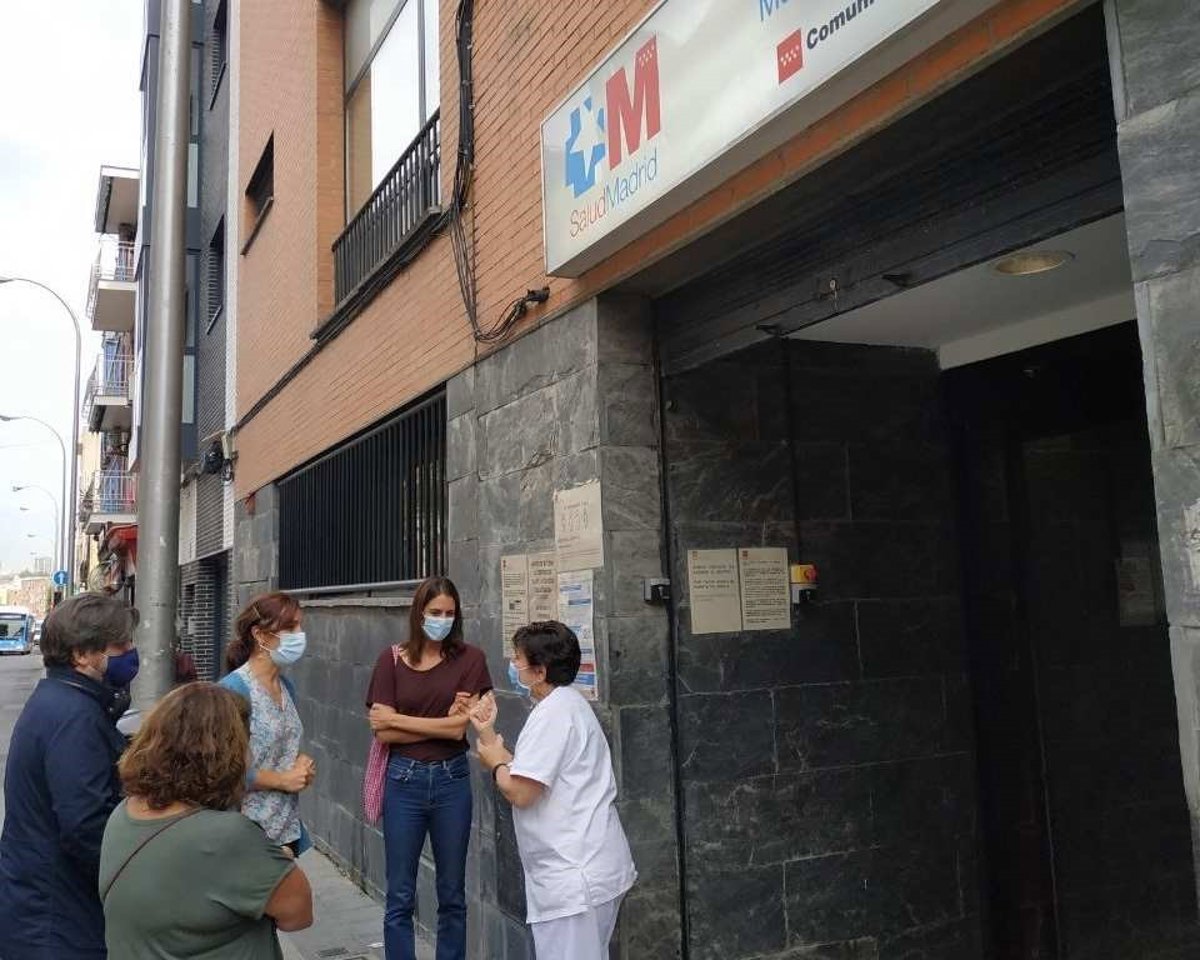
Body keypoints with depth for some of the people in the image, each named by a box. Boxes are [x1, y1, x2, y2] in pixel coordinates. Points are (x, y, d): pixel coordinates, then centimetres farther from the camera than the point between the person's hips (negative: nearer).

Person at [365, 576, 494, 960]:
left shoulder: (470, 659, -4)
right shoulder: (392, 660, -2)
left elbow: (459, 727, -12)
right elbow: (382, 732, -8)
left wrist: (397, 718, -8)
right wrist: (441, 723, -12)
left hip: (452, 779, 0)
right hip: (404, 780, 0)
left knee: (452, 894, 13)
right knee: (400, 897, 8)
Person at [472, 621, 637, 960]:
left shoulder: (553, 713, -17)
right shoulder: (566, 704, 15)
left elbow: (520, 792, -21)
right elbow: (535, 776, 15)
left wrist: (495, 763, -2)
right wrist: (489, 736, 15)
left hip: (574, 877, -11)